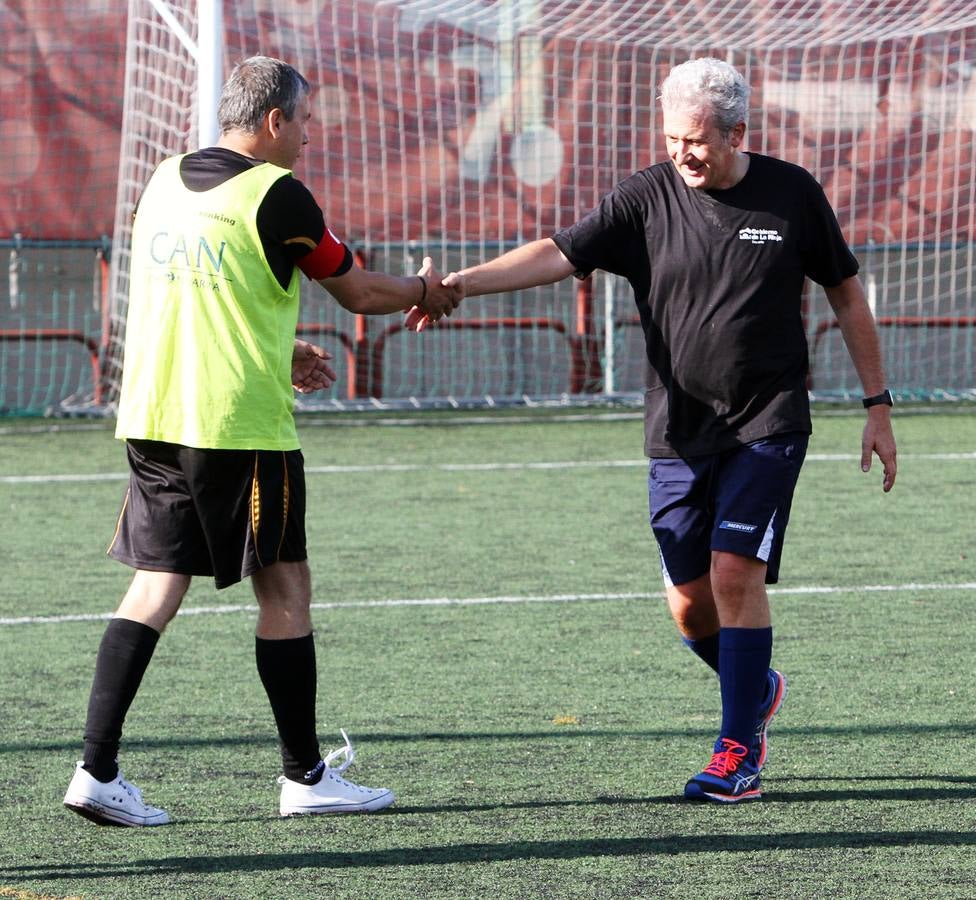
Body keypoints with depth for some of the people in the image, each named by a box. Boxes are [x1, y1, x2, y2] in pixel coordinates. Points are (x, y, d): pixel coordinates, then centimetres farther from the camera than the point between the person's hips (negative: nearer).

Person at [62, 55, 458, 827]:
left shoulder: (166, 181, 12)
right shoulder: (277, 195, -9)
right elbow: (357, 292, 2)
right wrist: (426, 291, 22)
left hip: (150, 417, 7)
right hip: (239, 426, -7)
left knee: (155, 586, 7)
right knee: (285, 588, 5)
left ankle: (97, 770, -2)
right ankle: (306, 776, 11)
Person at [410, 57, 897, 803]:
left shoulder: (792, 195, -1)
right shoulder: (648, 198, -3)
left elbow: (847, 296, 9)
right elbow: (559, 254, -11)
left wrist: (877, 405, 9)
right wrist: (463, 282, -26)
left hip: (768, 427, -2)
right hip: (679, 433, 2)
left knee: (735, 571, -15)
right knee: (689, 601, 2)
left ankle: (739, 752, -6)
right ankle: (757, 689, 33)